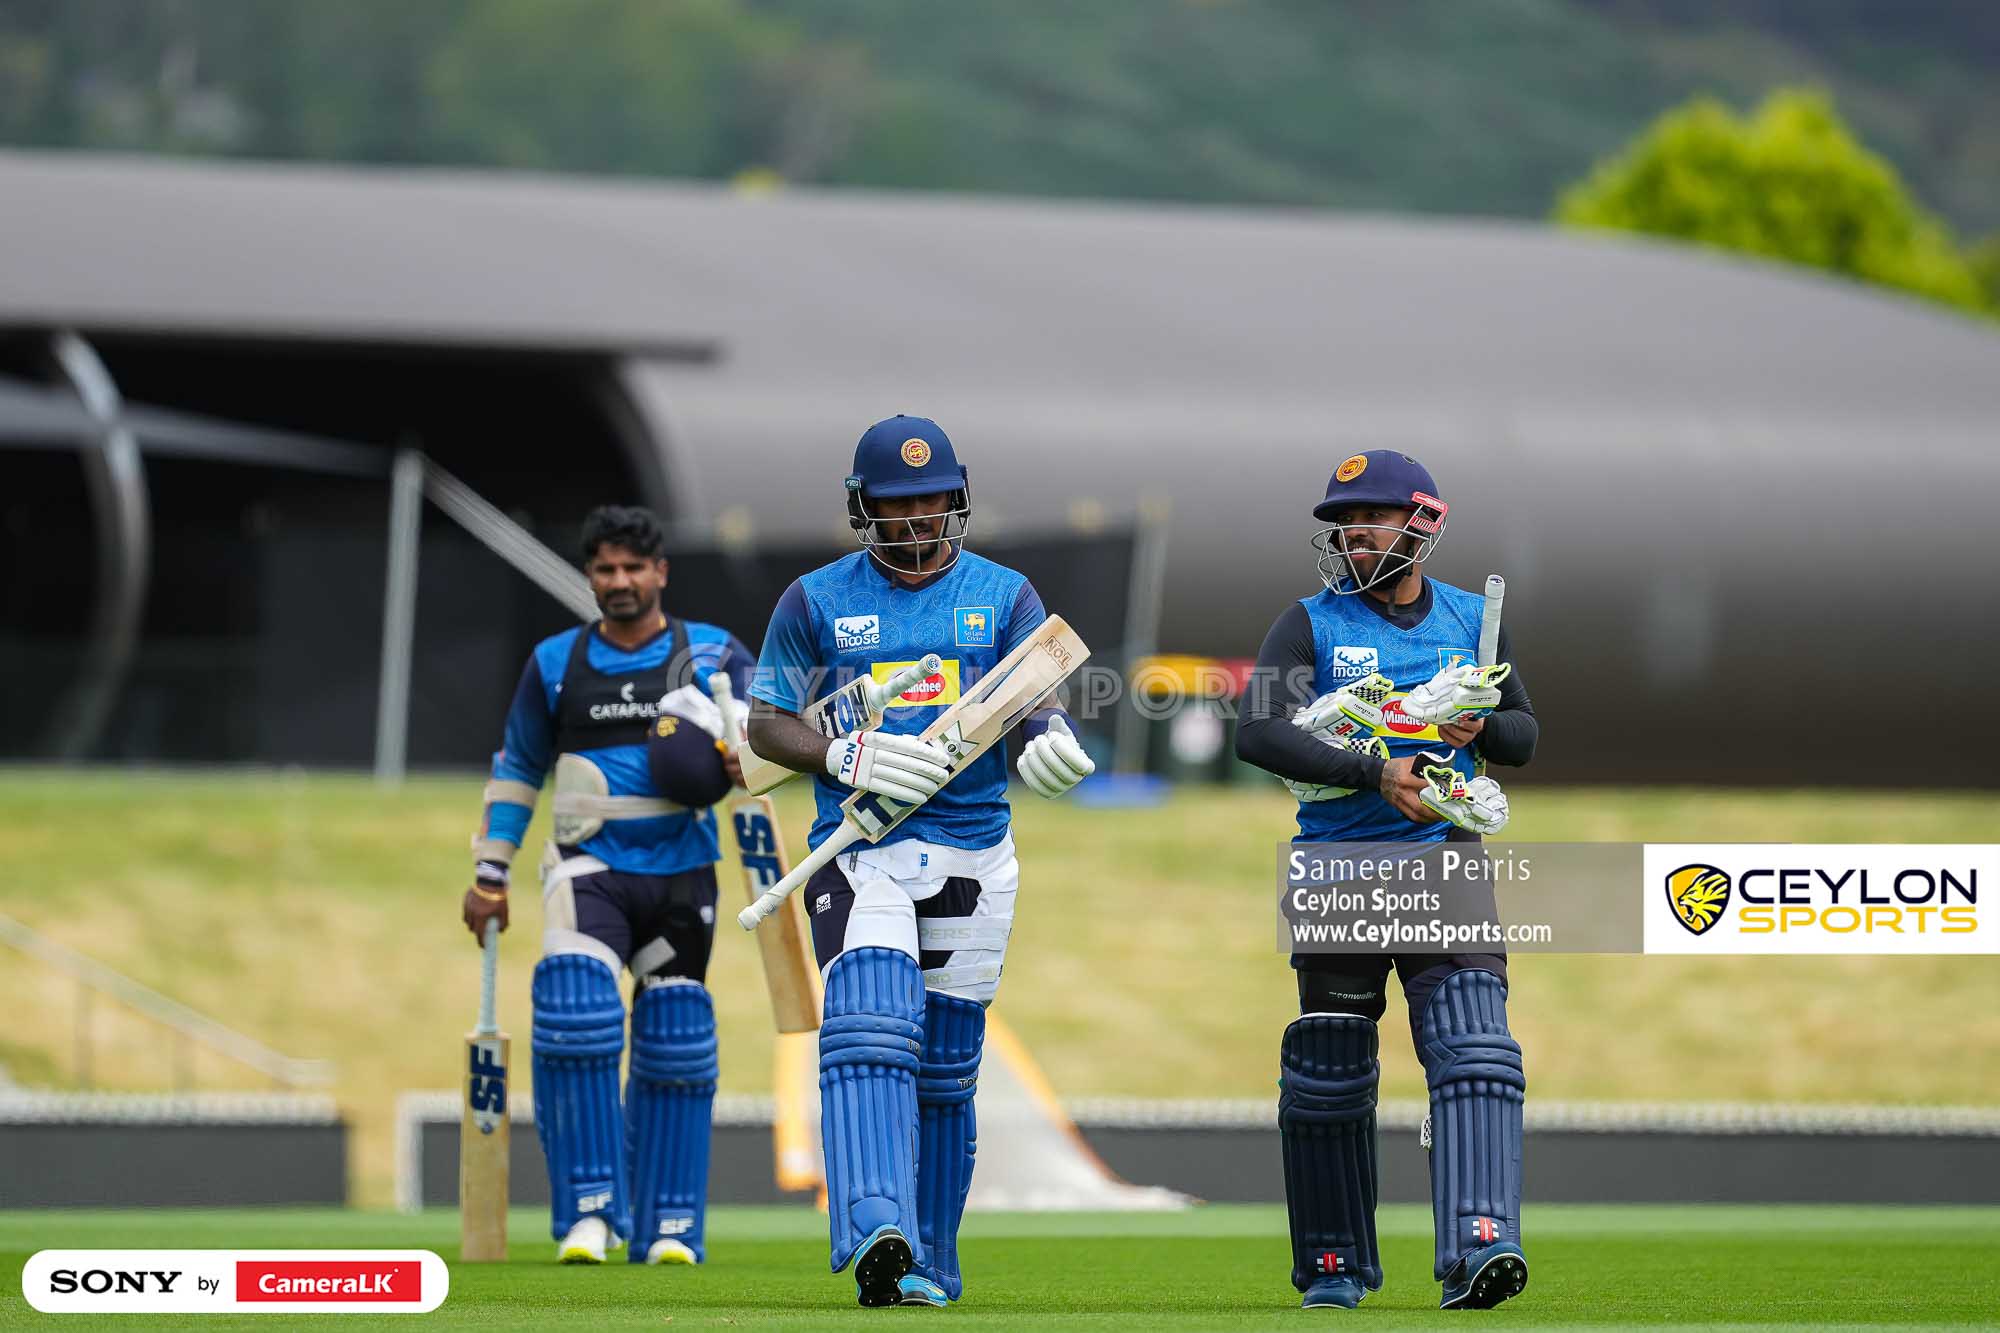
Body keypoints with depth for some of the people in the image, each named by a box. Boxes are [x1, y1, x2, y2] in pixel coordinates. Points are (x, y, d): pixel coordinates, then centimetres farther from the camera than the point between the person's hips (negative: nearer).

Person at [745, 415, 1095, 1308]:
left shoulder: (1004, 597, 8)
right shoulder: (817, 600, 5)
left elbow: (1039, 707, -3)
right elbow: (766, 724, 6)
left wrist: (1052, 745, -28)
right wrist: (847, 759, -13)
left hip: (972, 853, 2)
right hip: (858, 853, -2)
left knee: (944, 1070, 7)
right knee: (869, 1033, -22)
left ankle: (926, 1265, 18)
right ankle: (876, 1237, -37)